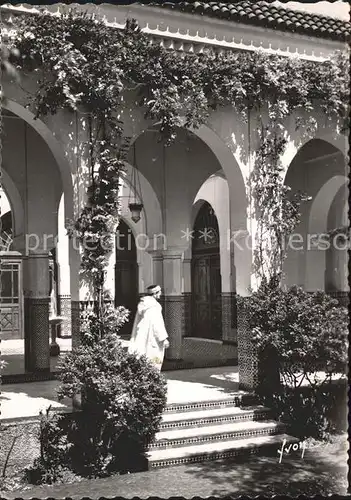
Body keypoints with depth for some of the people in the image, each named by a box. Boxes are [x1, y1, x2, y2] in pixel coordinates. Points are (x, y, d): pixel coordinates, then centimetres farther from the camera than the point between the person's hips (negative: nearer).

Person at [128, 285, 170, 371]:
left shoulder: (142, 304, 9)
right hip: (152, 338, -8)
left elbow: (137, 322, 15)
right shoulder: (154, 306, -15)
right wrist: (164, 338, -15)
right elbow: (158, 323, -18)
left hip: (141, 338, 8)